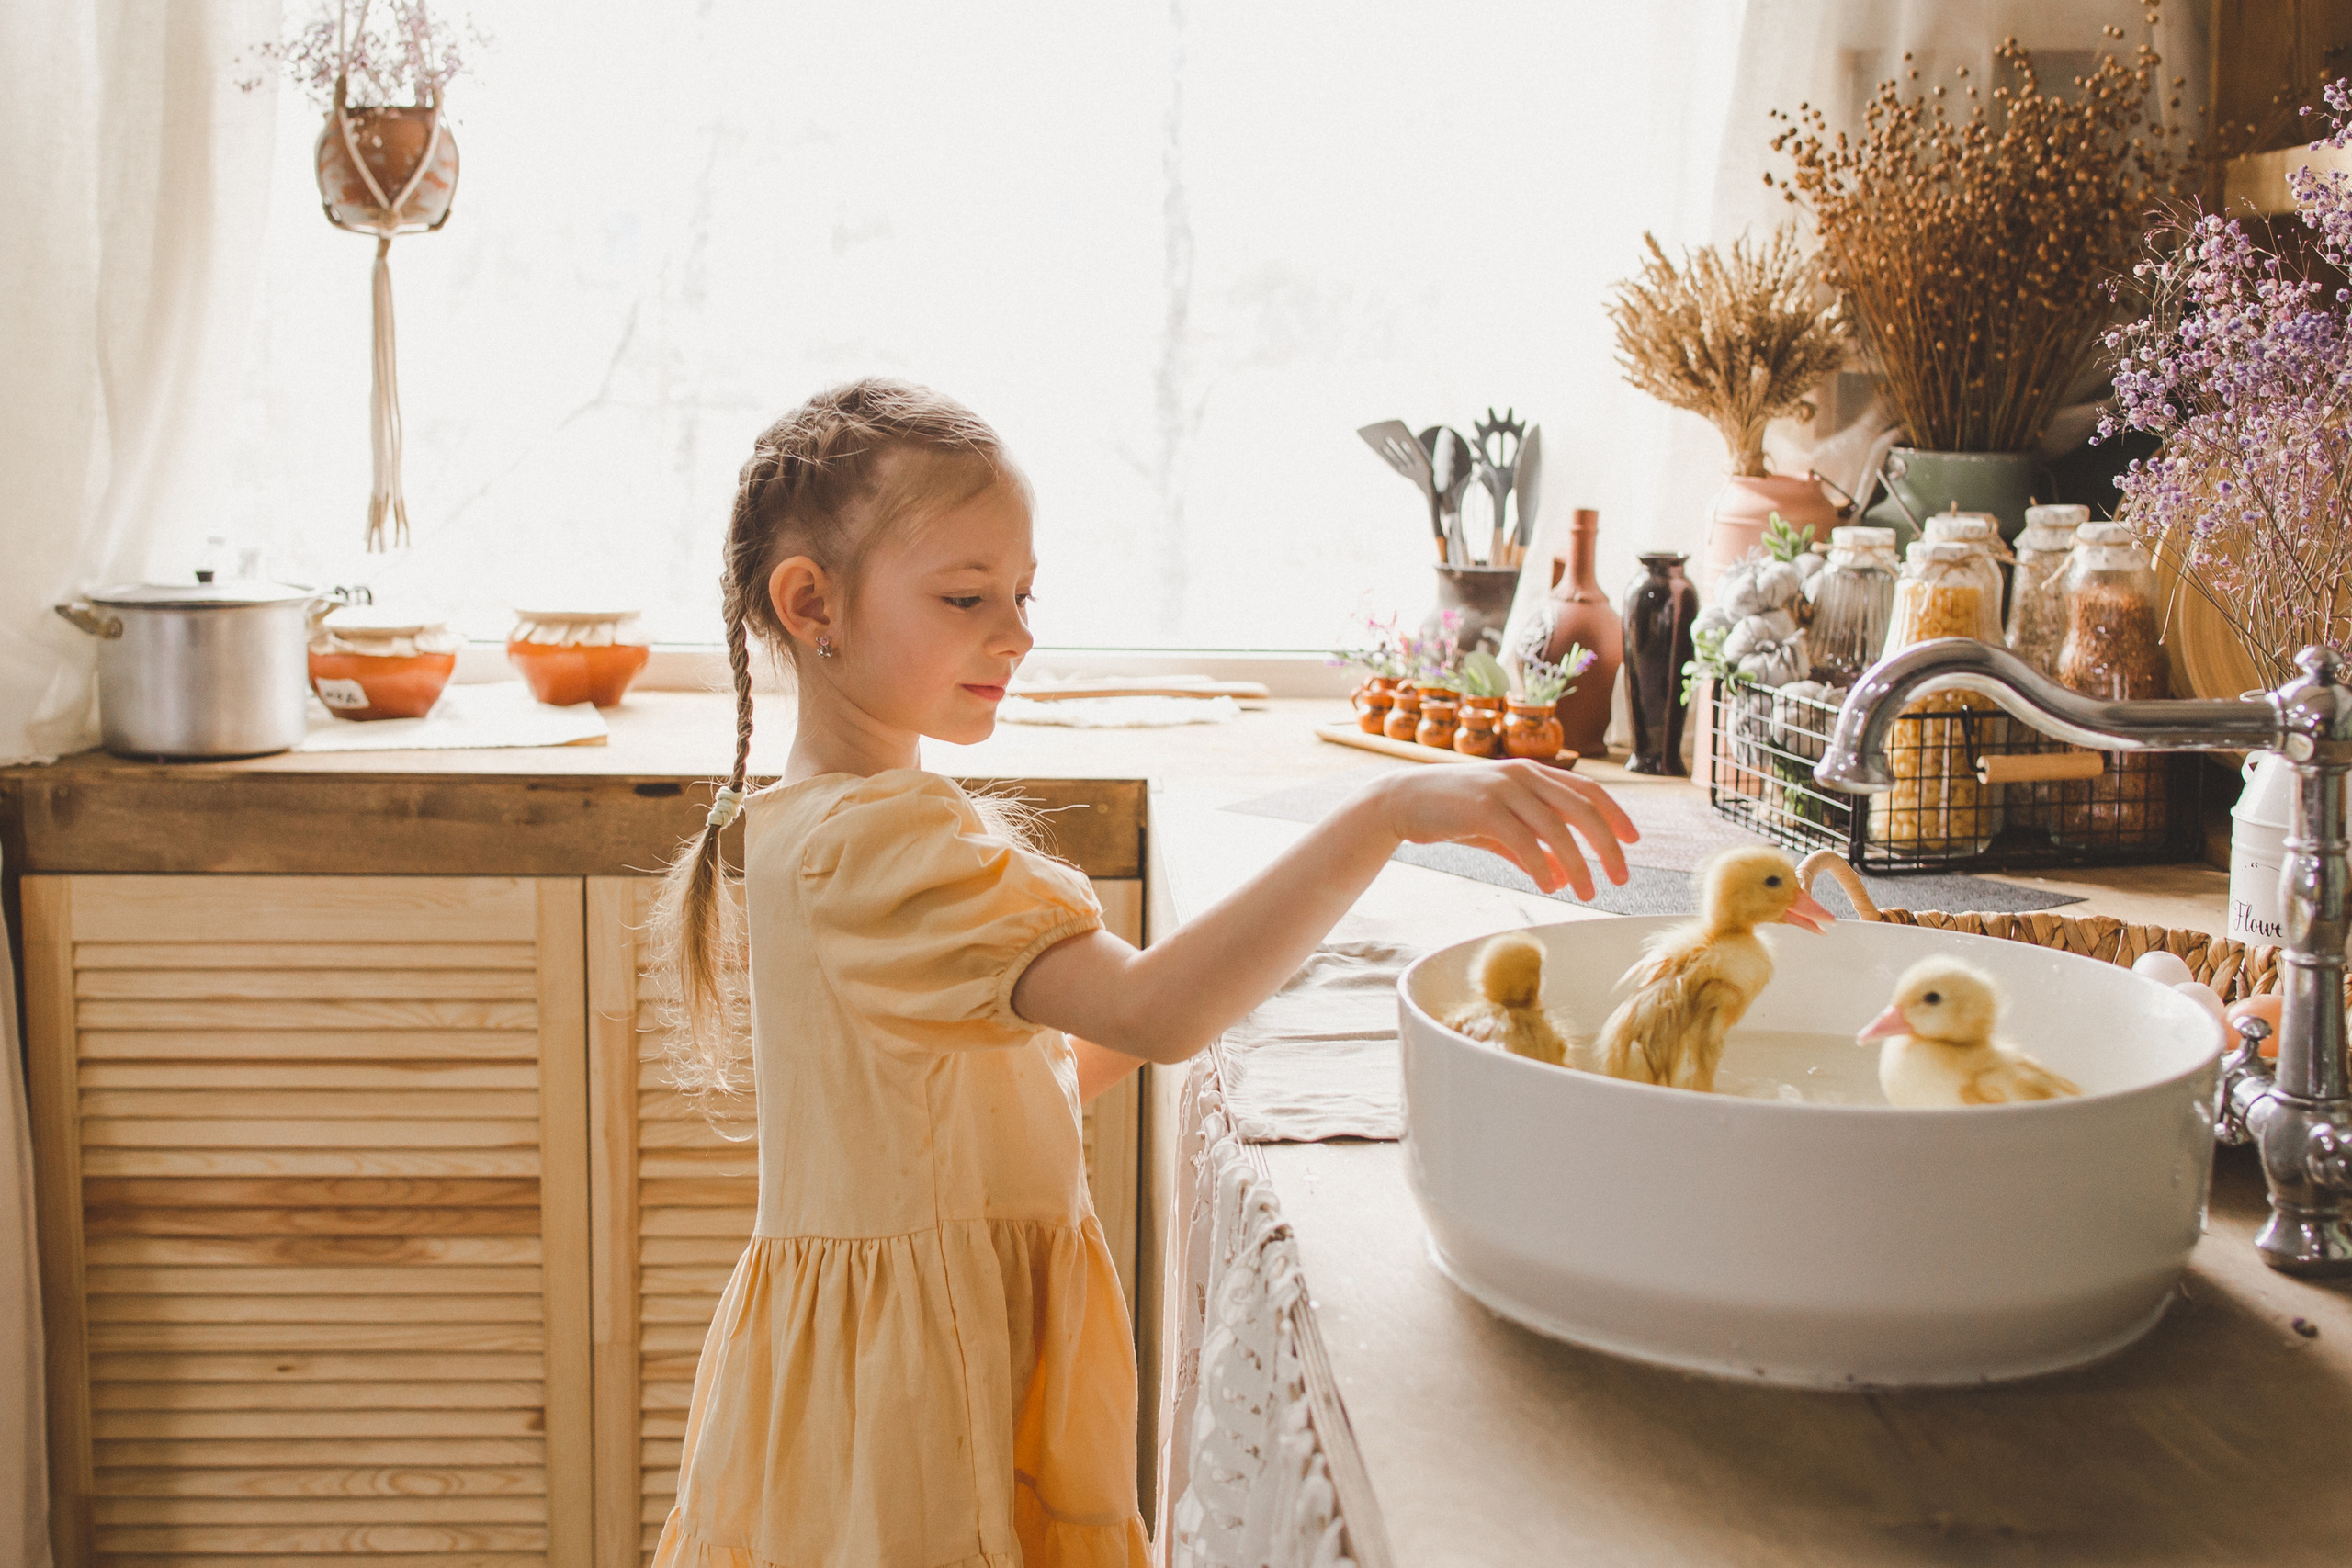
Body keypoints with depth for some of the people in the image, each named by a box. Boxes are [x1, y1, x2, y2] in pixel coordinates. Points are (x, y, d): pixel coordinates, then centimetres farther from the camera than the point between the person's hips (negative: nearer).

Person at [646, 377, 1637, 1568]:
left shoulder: (807, 827, 12)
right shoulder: (880, 842, -22)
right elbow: (1151, 1014, -35)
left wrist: (1182, 1002, 3)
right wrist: (1386, 816, -40)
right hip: (922, 1374, -10)